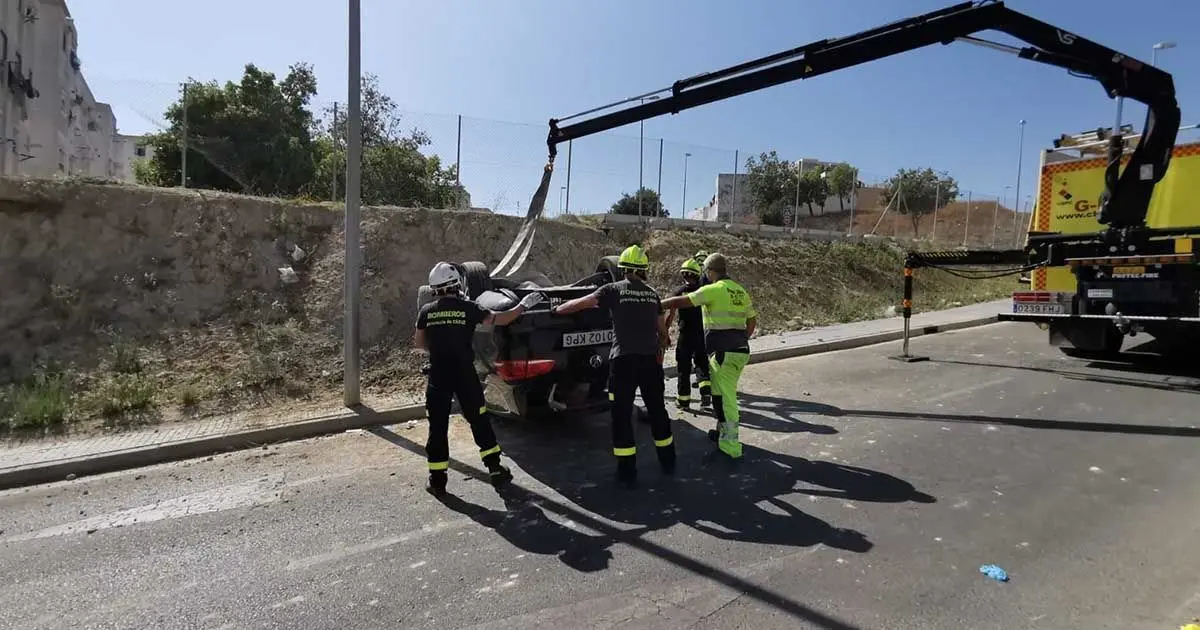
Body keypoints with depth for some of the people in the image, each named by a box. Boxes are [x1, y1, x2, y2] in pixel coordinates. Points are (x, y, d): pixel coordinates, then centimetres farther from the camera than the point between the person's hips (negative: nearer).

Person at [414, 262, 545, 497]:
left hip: (438, 376, 1)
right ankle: (495, 469, 16)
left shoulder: (426, 311, 1)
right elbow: (498, 320, 0)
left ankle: (437, 480, 13)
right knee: (479, 421, 11)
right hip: (464, 374, -1)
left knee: (438, 427, 9)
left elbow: (419, 342, 11)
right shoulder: (468, 308, -5)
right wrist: (523, 305, 11)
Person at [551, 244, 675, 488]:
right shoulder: (653, 294, 11)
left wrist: (556, 309, 17)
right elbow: (662, 329, 18)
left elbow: (579, 304, 1)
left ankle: (627, 472, 5)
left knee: (622, 415, 3)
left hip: (624, 359, -4)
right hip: (650, 359, 4)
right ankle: (668, 461, 29)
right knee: (657, 410, 18)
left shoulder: (614, 290, -2)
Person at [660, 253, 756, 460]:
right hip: (741, 350, 8)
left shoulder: (713, 289, -10)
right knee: (723, 393, 20)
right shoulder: (741, 291, 14)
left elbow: (681, 302, -11)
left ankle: (731, 445, 0)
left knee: (726, 398, -3)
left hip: (723, 351, -8)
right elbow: (752, 321, 21)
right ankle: (723, 432, 31)